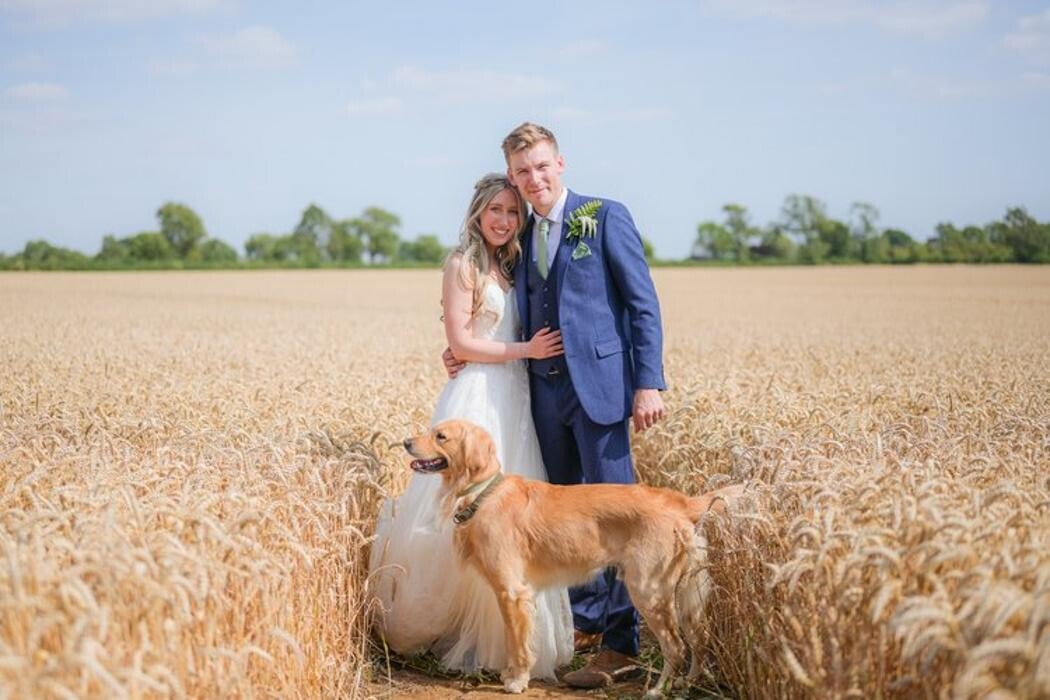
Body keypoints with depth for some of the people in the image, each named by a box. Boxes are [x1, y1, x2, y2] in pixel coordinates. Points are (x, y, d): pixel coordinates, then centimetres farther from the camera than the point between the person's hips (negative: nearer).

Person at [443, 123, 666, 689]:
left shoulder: (605, 216, -4)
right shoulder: (523, 237, 15)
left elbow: (643, 303, -7)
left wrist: (649, 383, -13)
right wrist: (469, 350, 7)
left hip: (598, 384, -7)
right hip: (546, 389, 7)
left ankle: (621, 644, -1)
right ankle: (585, 619, 27)